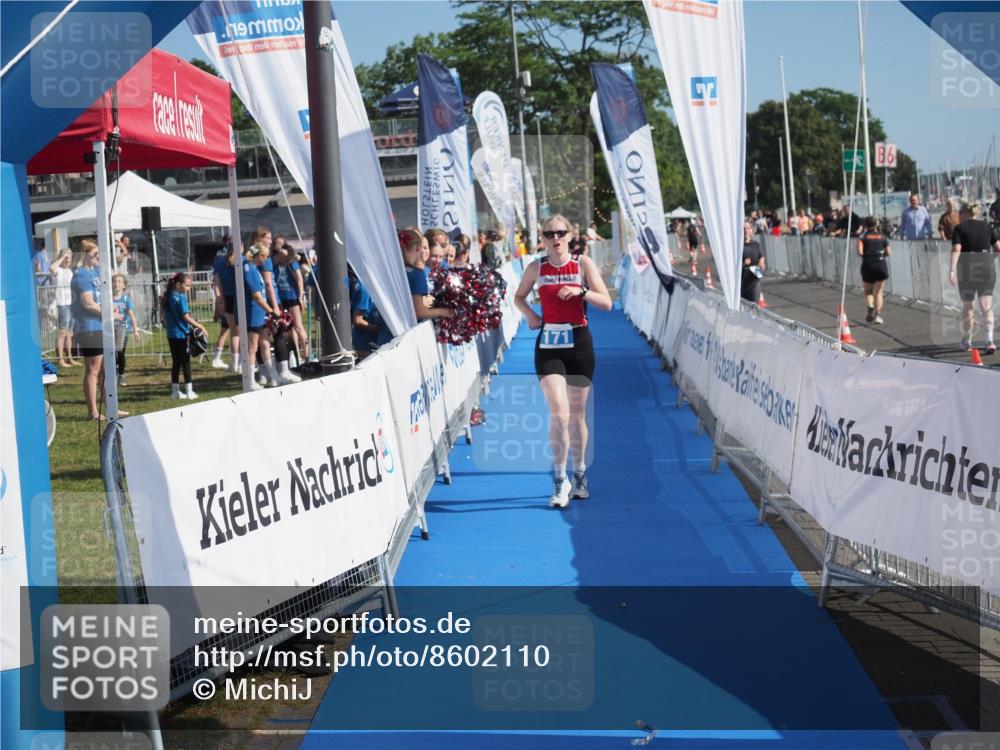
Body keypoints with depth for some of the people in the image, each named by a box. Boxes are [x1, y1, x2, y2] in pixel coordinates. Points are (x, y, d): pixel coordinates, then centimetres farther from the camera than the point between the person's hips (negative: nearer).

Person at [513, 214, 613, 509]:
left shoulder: (583, 263, -2)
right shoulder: (536, 267, 2)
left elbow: (606, 303, -5)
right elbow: (519, 297, 19)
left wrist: (582, 291, -21)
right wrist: (529, 314, -1)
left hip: (579, 343, 0)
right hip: (548, 344, 0)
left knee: (576, 415, 9)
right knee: (559, 414, -13)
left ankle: (579, 476, 26)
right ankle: (560, 481, -3)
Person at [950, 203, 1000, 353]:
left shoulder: (959, 229, -1)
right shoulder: (987, 227, 10)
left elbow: (956, 250, -13)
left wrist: (952, 270, -20)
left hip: (967, 270, -2)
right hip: (987, 268, 2)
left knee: (967, 306, 14)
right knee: (986, 307, 2)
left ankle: (967, 341, 26)